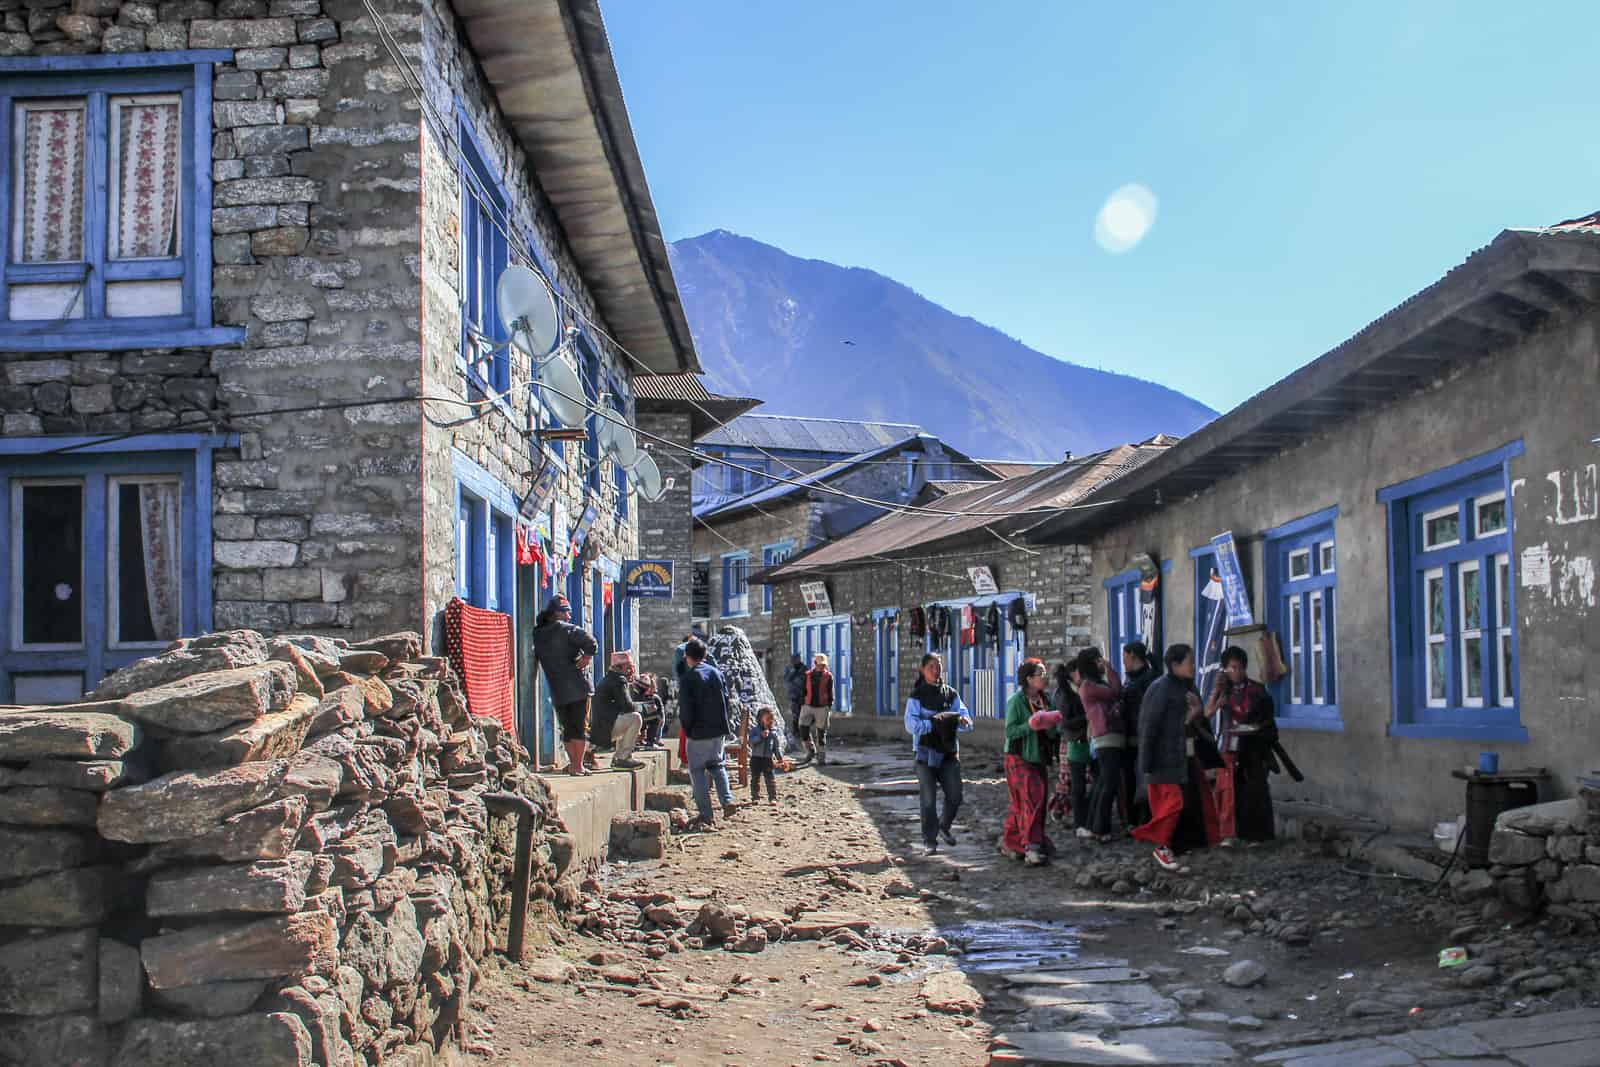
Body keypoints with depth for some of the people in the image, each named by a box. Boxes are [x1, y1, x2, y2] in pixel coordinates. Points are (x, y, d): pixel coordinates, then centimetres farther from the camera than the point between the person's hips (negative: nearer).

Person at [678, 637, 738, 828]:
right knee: (716, 764, 22)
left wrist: (686, 728, 0)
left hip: (699, 732, -6)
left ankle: (706, 816, 1)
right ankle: (727, 800, 3)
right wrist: (723, 724, 15)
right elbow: (726, 699, 9)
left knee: (697, 771, 4)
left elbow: (685, 707, -14)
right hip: (719, 729, 6)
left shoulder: (689, 677, -12)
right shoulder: (716, 673, 6)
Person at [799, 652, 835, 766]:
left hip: (822, 708, -2)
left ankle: (821, 758, 7)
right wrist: (802, 705, 6)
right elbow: (803, 692, 11)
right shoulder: (808, 675, 7)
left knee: (821, 733, 0)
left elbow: (830, 694, 2)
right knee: (803, 729, -7)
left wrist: (829, 707, -7)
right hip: (808, 706, 2)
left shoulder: (828, 677, 2)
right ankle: (811, 751, 15)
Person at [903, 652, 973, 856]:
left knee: (955, 796, 1)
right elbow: (911, 725, -15)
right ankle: (929, 840, 9)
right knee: (928, 799, -1)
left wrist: (962, 721, -23)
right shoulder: (917, 696, -3)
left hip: (949, 752, 3)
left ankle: (944, 826, 29)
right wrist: (935, 723, -25)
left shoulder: (951, 695, 9)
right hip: (926, 753, -3)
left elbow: (966, 722, 1)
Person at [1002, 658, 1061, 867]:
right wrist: (1031, 725, -26)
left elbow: (1051, 733, 18)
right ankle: (1031, 847, -17)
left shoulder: (1044, 700, 12)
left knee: (1020, 804, 10)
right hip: (1020, 760, -7)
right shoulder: (1016, 701, -10)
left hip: (1039, 759, 7)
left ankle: (1010, 843, 19)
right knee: (1030, 801, -15)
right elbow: (1010, 731, -15)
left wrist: (1054, 724, -4)